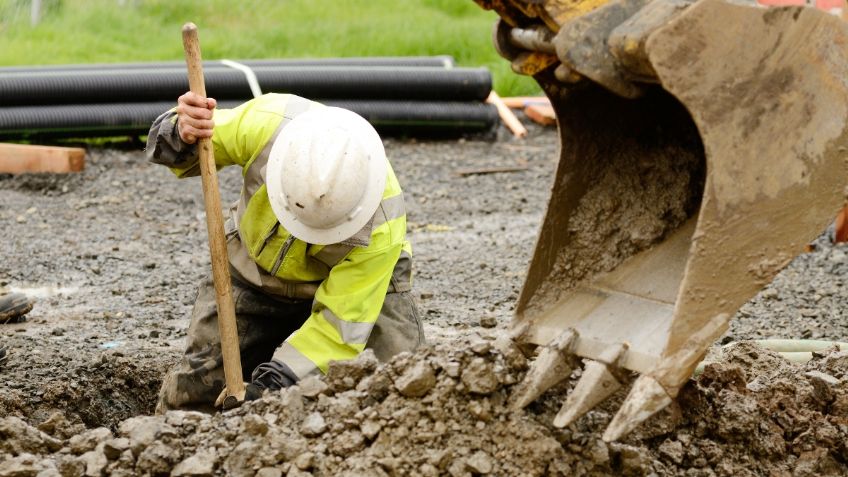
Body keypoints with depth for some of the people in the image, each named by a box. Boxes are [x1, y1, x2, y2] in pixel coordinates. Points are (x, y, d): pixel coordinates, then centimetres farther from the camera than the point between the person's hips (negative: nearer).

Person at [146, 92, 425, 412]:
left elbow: (341, 322, -29)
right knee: (191, 397, -5)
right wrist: (183, 135, -39)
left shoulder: (381, 223, -36)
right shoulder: (265, 123, -33)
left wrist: (273, 385, -37)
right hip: (253, 273, 2)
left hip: (352, 281, -2)